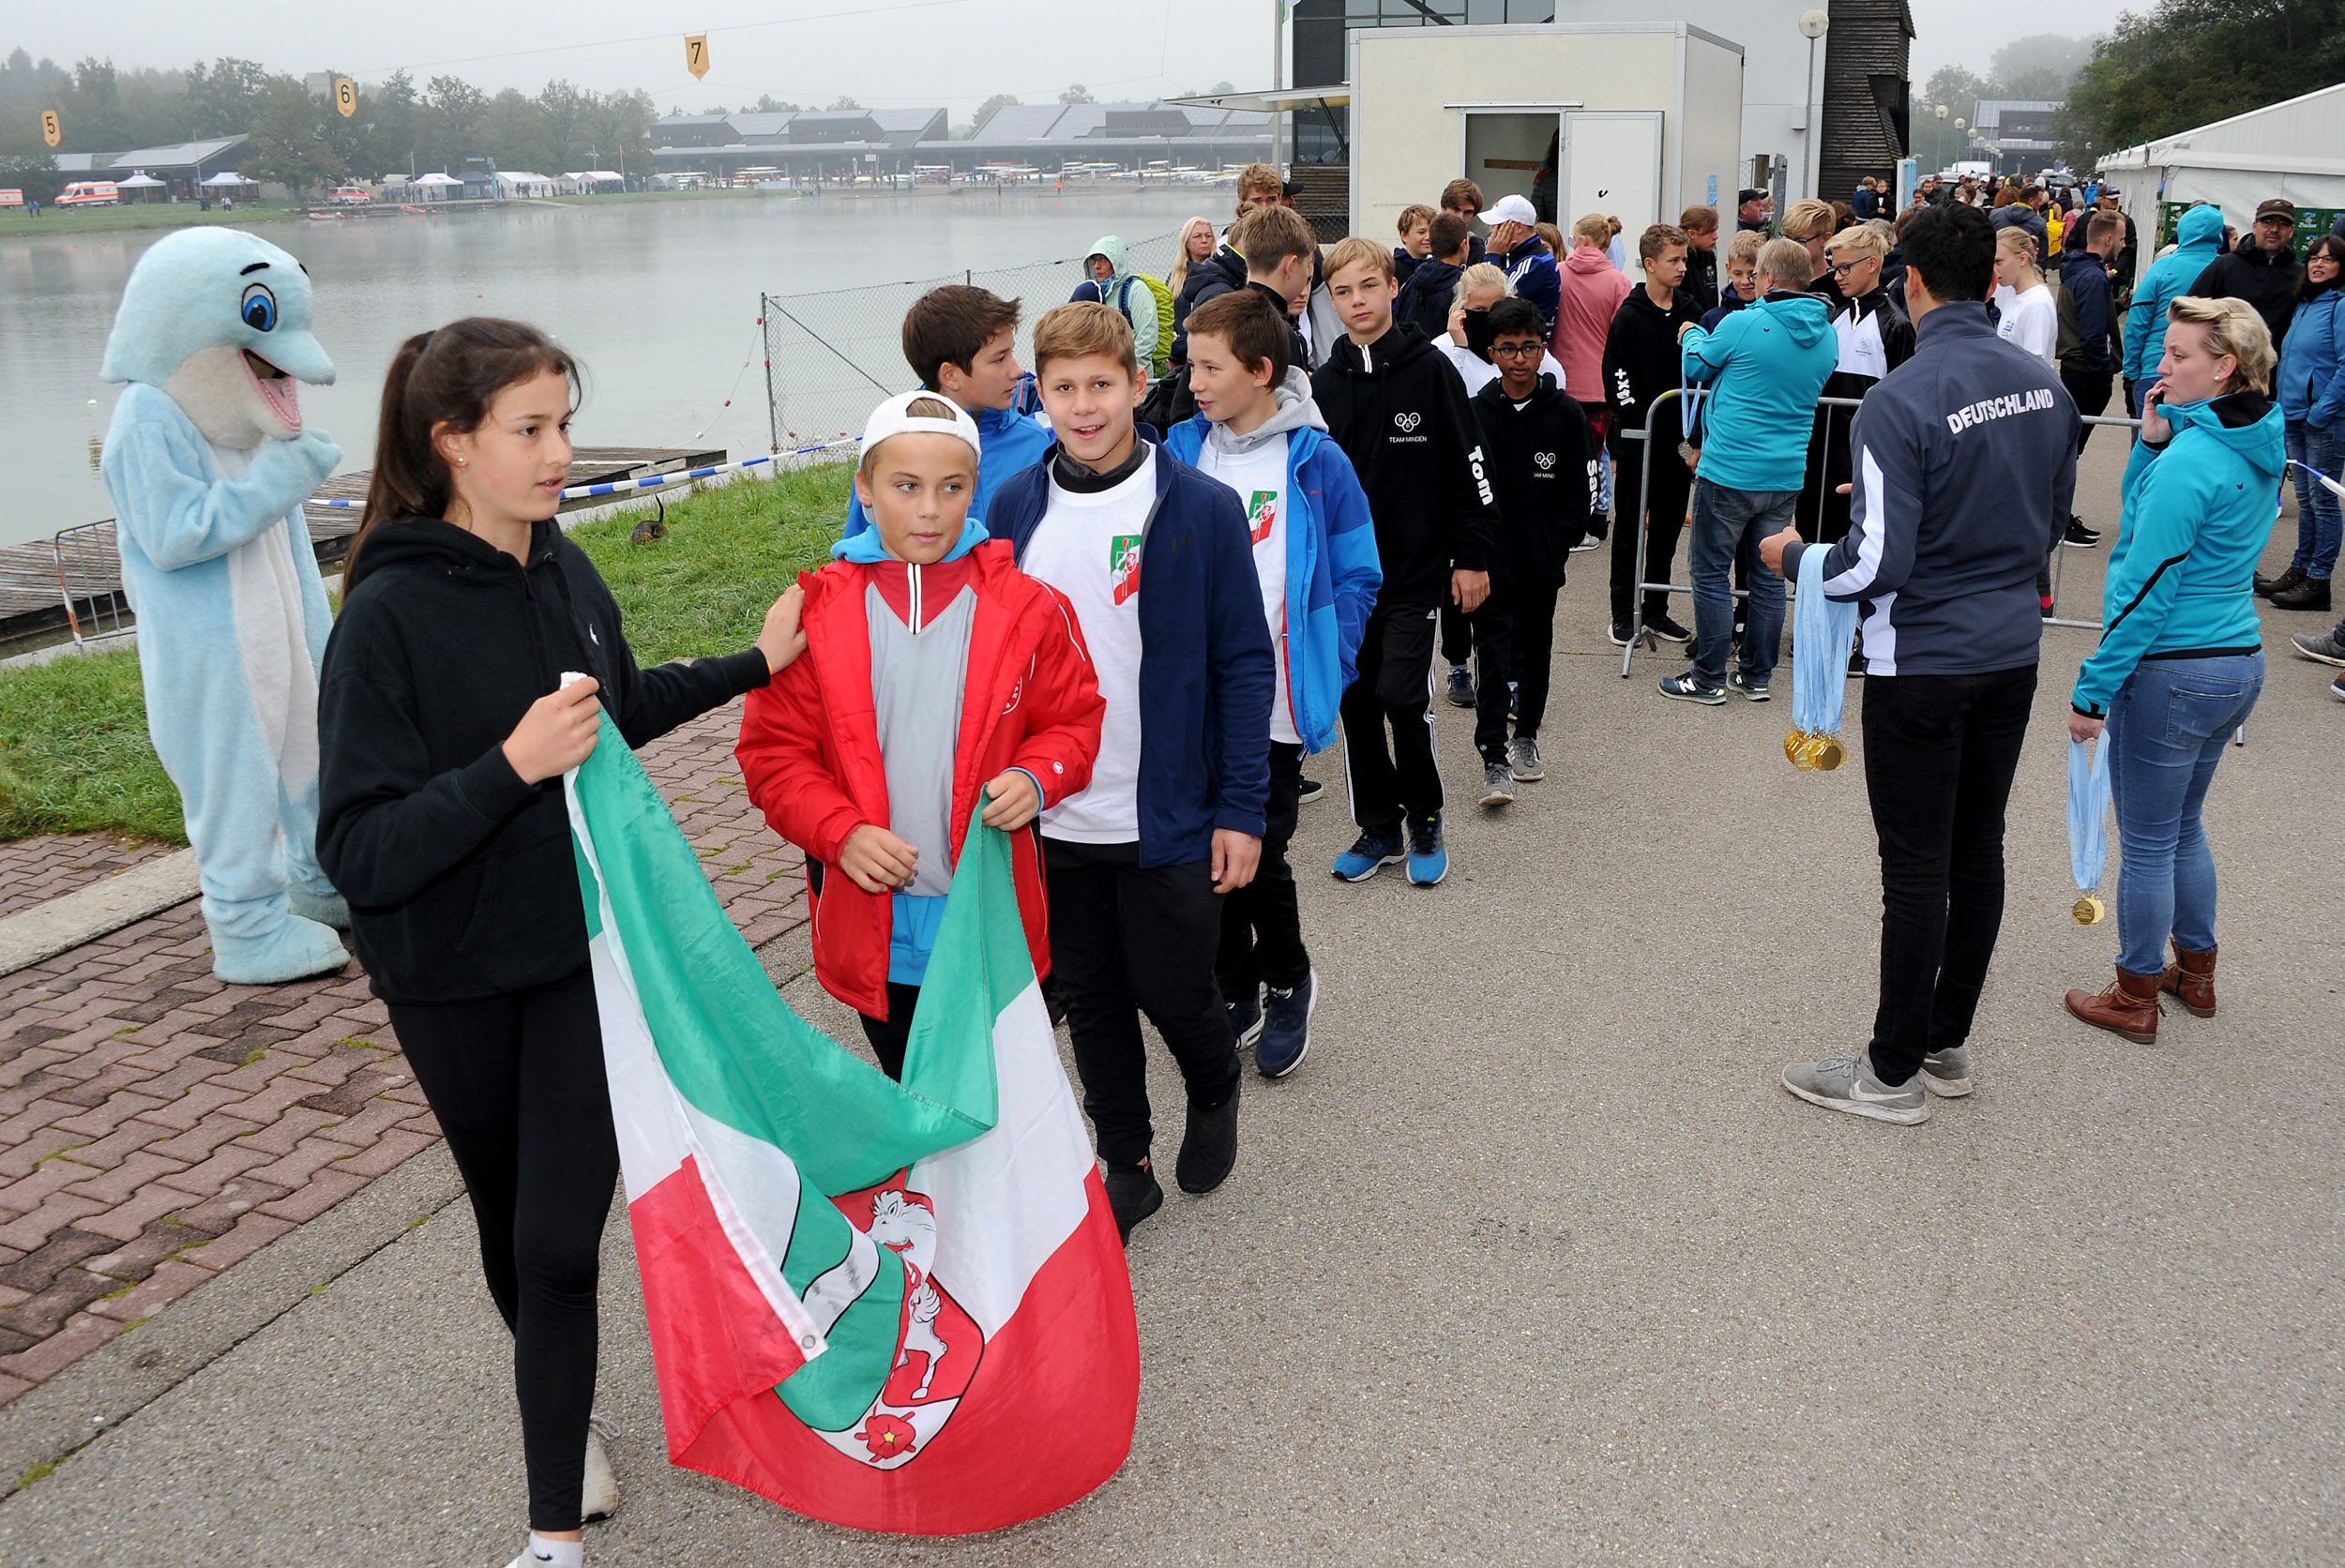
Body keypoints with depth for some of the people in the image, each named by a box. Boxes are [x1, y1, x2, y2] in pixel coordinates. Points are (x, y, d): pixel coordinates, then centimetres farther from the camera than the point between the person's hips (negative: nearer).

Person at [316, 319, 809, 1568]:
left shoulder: (563, 569, -1)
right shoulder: (391, 614, -20)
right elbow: (358, 851, -23)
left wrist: (753, 665, 16)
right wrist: (512, 768, -31)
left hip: (584, 948, 3)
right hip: (456, 977, -3)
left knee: (562, 1236, 0)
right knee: (511, 1217, 17)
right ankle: (562, 1414, 43)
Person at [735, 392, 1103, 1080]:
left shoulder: (1026, 610, -3)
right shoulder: (816, 613, -4)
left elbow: (1072, 719, 7)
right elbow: (773, 751, 0)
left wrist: (1035, 777, -14)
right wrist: (839, 831, -15)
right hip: (872, 924, 1)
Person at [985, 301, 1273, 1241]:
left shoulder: (1201, 510, -8)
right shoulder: (1013, 509, 1)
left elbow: (1244, 665, -6)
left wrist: (1241, 810, -10)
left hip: (1167, 820, -3)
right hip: (1052, 820, 3)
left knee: (1174, 991, 8)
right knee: (1091, 998, 14)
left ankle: (1214, 1095, 41)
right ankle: (1126, 1168, 32)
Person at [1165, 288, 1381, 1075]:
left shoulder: (1316, 462, -4)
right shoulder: (1179, 453, 5)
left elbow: (1356, 577, 1)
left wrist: (1327, 668, -7)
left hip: (1274, 705, -4)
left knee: (1258, 854, -1)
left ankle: (1287, 981, 27)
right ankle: (1234, 990, 31)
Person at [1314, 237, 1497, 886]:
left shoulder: (1430, 370, -4)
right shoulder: (1323, 383, 5)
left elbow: (1467, 468, -2)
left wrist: (1471, 557, -4)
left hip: (1415, 569, -4)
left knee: (1402, 695, -12)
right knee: (1356, 701, 7)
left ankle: (1425, 821, 9)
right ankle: (1378, 827, 21)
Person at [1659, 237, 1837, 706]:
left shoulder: (1743, 324, -13)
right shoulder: (1826, 336, 5)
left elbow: (1698, 367, 3)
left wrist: (1691, 336, 26)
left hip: (1729, 471, -6)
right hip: (1787, 475, 6)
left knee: (1711, 573, 3)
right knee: (1768, 574, 13)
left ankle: (1708, 679, 6)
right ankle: (1758, 676, 20)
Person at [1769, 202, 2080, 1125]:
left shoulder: (1899, 403, -20)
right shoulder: (2046, 386, 3)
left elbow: (1879, 563, -21)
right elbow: (2051, 525, 14)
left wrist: (1793, 557, -3)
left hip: (1924, 661, -7)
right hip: (2013, 651, 7)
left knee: (1917, 867, 1)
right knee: (1978, 849, 15)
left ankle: (1894, 1072, 13)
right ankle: (1949, 1045, 28)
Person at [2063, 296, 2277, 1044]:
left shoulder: (2190, 459, -21)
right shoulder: (2257, 449, 6)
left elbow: (2147, 588, -21)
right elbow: (2143, 512, 14)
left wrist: (2092, 689, -16)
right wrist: (2154, 441, -2)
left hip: (2171, 672, -9)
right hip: (2238, 661, 9)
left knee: (2147, 841, 5)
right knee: (2184, 825, 24)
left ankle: (2135, 998, 18)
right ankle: (2195, 972, 37)